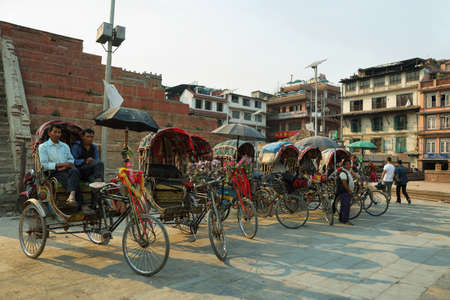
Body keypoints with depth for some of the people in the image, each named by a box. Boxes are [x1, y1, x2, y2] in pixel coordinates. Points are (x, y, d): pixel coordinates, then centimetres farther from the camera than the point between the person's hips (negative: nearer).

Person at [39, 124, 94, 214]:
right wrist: (62, 164, -12)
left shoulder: (65, 146, 26)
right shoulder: (43, 147, 11)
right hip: (55, 172, -3)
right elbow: (44, 164, -1)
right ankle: (83, 206, -49)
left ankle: (72, 196, -60)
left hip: (67, 169, 3)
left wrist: (65, 166, -7)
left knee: (74, 171, -36)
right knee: (69, 179, -35)